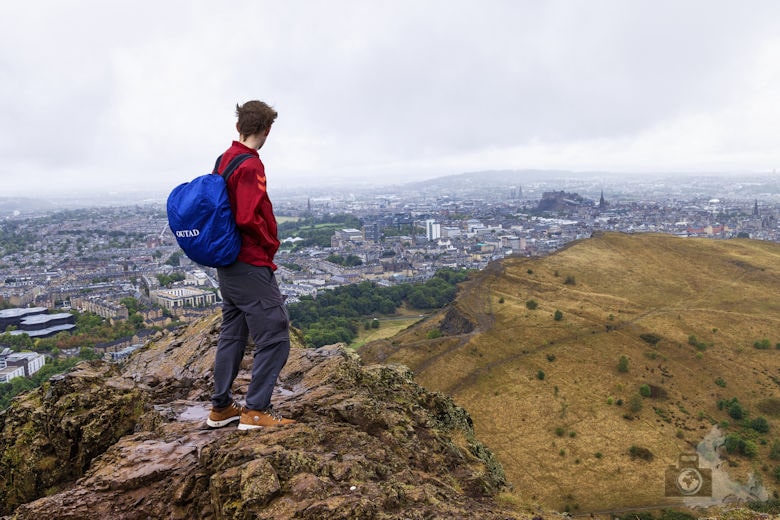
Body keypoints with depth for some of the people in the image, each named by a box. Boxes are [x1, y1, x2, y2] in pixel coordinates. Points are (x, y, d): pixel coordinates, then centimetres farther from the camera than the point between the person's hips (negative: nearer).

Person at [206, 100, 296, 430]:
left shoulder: (224, 160, 12)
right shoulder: (250, 166, -17)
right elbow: (248, 218, -25)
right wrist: (271, 244, -8)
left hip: (227, 264, 10)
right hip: (251, 265, -10)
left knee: (232, 334, 17)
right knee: (275, 337, -3)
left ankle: (221, 408, 26)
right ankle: (256, 411, 3)